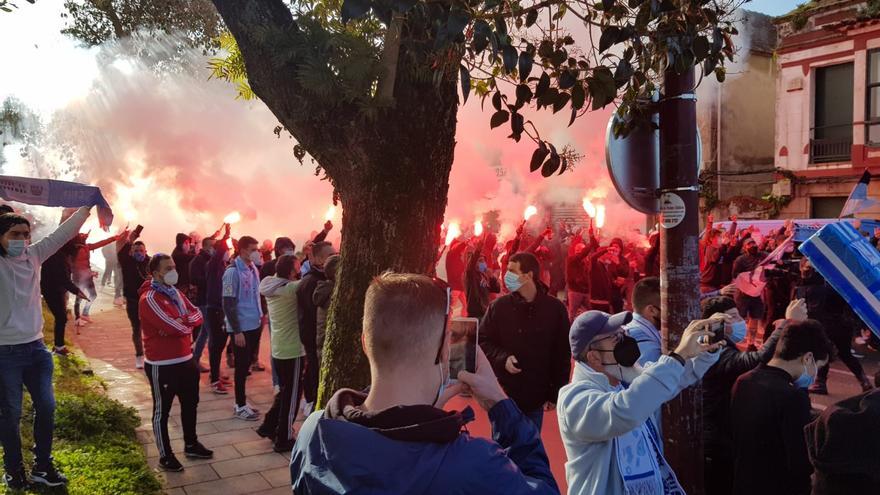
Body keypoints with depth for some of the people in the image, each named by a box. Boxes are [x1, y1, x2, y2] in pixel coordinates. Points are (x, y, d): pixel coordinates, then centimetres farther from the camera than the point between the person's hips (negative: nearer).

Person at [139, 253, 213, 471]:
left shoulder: (176, 293, 9)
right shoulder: (149, 298, -19)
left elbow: (197, 314, 3)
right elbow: (172, 326, -27)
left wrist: (180, 323, -17)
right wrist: (188, 324, -5)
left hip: (185, 359, 9)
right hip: (162, 365, -9)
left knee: (190, 404, 20)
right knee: (162, 410, 8)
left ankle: (191, 445, 38)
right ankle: (165, 455, 20)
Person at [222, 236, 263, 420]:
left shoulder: (253, 268, 6)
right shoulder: (233, 272, -16)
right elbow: (228, 304, -17)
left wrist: (260, 314, 8)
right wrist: (237, 331, -18)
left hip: (254, 325, 7)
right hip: (241, 328, -7)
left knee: (246, 365, 15)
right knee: (241, 366, 3)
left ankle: (242, 402, 27)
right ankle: (240, 406, 15)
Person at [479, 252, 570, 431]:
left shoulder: (555, 308, -5)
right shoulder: (499, 306, -4)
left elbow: (562, 354, 0)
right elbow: (482, 341, 3)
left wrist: (555, 394, -1)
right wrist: (502, 359, -15)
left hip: (536, 397, 0)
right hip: (503, 395, 0)